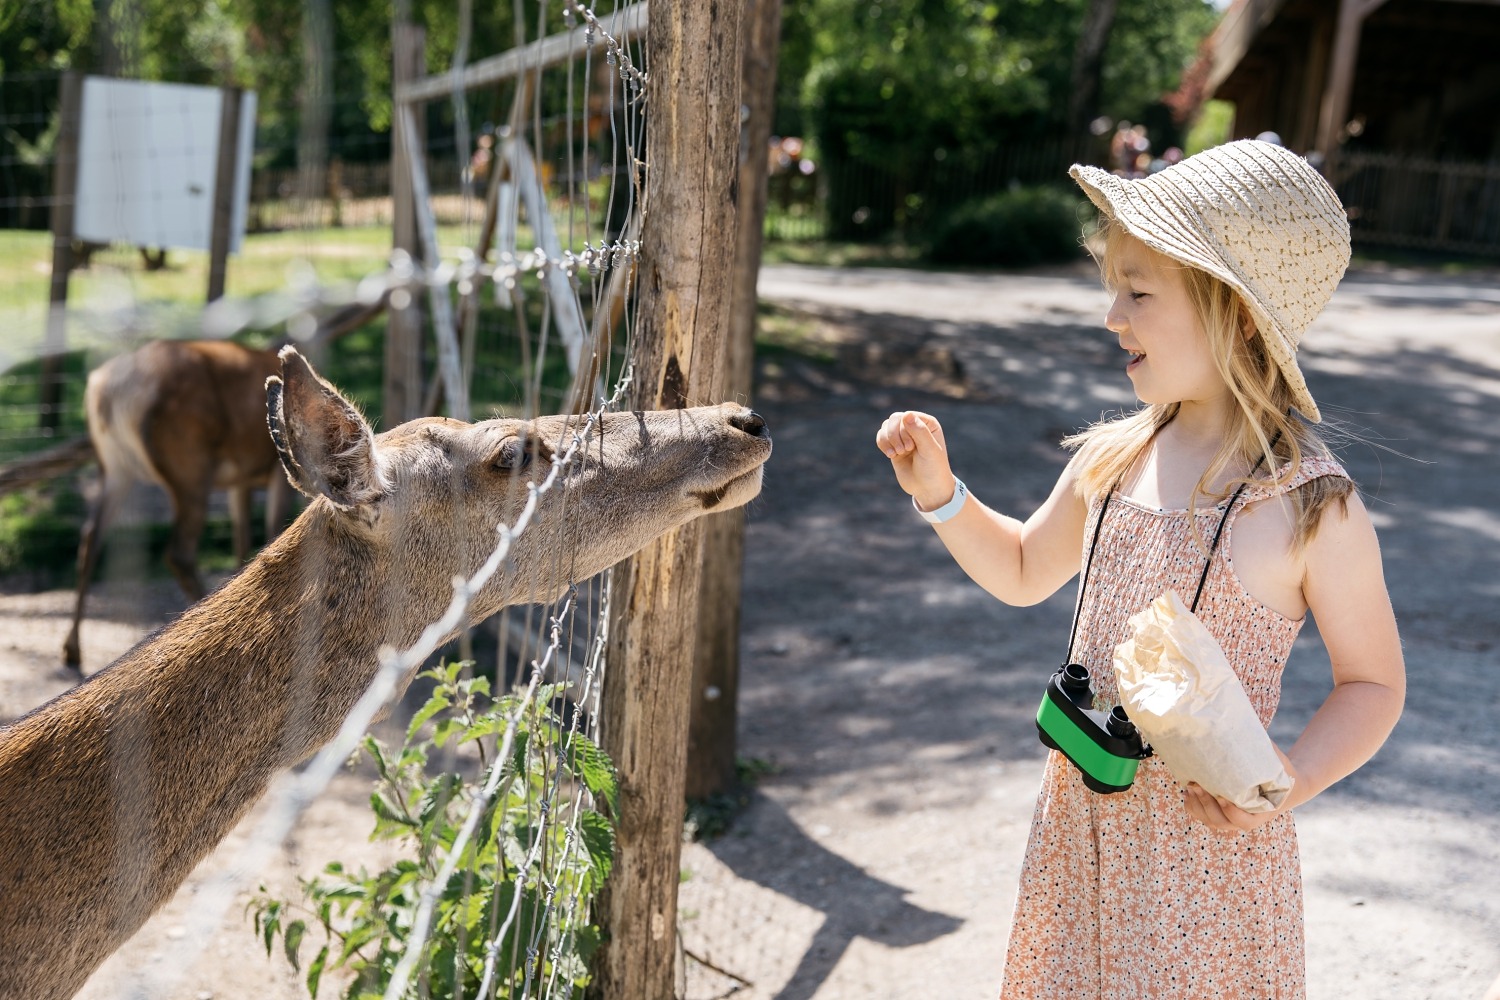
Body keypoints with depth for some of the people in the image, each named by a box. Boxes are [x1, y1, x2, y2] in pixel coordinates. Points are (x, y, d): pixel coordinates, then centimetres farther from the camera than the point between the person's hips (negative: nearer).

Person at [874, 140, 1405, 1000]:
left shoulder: (1314, 506, -16)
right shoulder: (1109, 459, -1)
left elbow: (1374, 683, -6)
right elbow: (1023, 573, 15)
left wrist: (1293, 778, -22)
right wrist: (938, 491, 1)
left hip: (1208, 835, -5)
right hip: (1081, 819, 5)